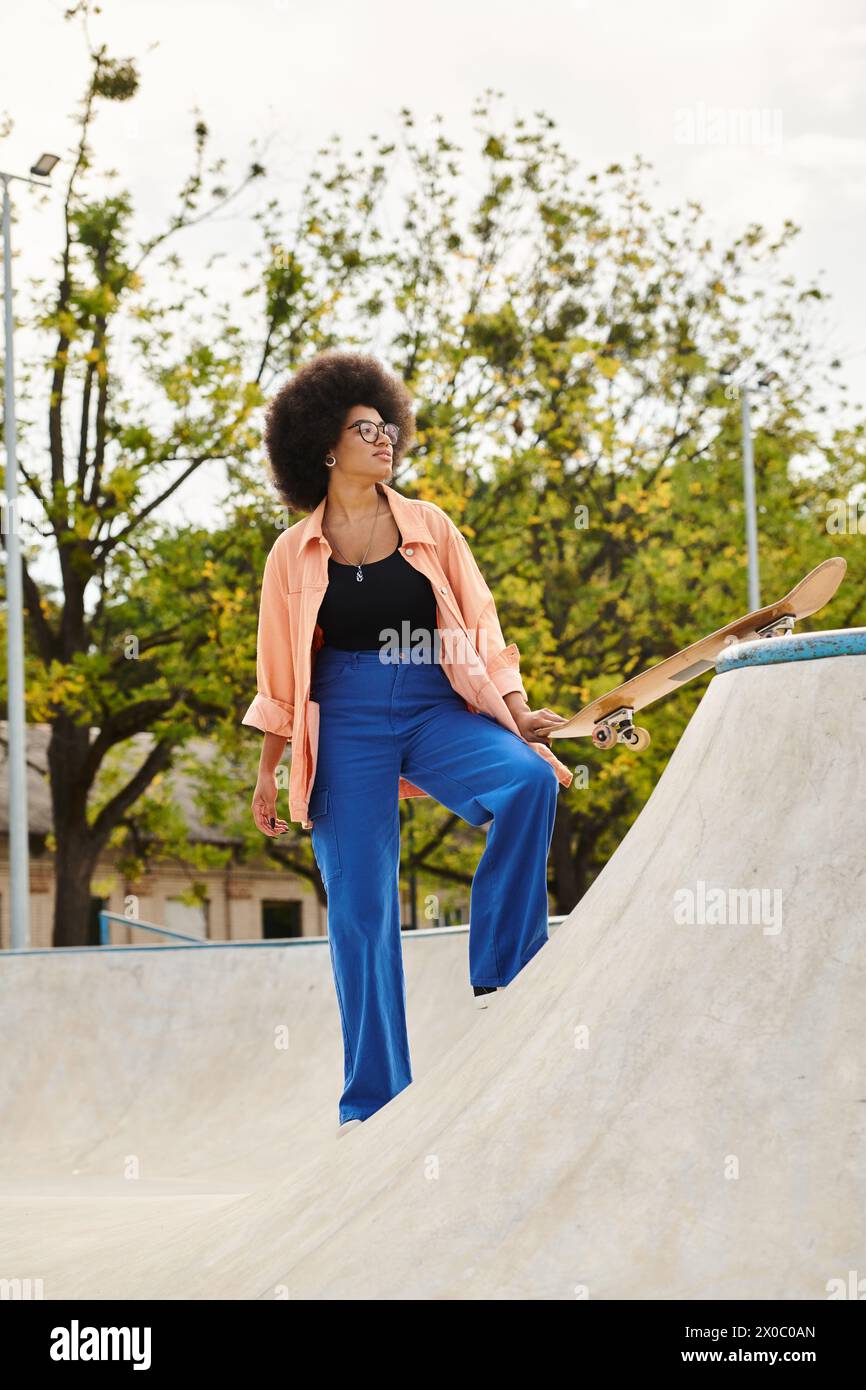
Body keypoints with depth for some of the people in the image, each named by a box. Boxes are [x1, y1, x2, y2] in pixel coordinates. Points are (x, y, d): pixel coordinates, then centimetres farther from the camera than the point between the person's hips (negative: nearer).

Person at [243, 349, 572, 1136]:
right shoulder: (295, 554, 6)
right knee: (359, 906, -4)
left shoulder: (431, 528, 8)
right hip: (348, 723, -1)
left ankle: (501, 971, -17)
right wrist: (267, 773, 10)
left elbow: (480, 628, 9)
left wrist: (517, 715, -4)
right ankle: (372, 1097, 4)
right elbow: (280, 671, 12)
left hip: (438, 710, 1)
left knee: (530, 781, -29)